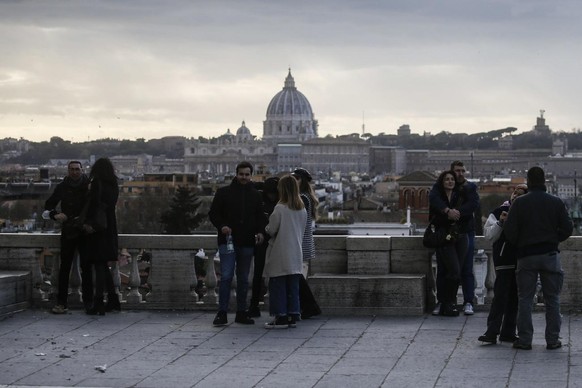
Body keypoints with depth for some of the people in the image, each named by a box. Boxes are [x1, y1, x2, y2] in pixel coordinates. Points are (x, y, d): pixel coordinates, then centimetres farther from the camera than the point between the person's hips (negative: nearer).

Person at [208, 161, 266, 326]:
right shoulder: (224, 192, 2)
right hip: (227, 241, -4)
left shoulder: (256, 195, 11)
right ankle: (222, 313, -7)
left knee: (243, 279, 9)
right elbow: (213, 213, 3)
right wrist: (221, 226, -14)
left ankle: (241, 312, 16)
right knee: (226, 276, -10)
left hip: (247, 243, 4)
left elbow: (260, 217, 17)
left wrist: (260, 231, -2)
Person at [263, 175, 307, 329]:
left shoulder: (280, 208, -13)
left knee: (277, 286, 1)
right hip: (296, 254, 6)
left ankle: (281, 317, 0)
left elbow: (271, 230, -9)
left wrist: (266, 229, 12)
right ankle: (293, 316, 11)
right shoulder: (302, 209, 5)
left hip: (280, 254, -6)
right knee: (293, 286, 10)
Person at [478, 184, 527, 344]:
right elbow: (489, 235, -4)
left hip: (520, 261, 4)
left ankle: (508, 332, 15)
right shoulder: (499, 212, 0)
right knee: (500, 296, -10)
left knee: (514, 297, 8)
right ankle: (492, 332, -10)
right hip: (503, 260, -4)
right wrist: (500, 222, -18)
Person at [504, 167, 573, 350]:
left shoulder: (519, 203, -5)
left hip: (526, 255, -1)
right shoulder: (556, 202, 0)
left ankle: (524, 339, 3)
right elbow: (567, 228, -1)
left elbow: (509, 230, -8)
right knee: (552, 299, 8)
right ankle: (553, 340, 8)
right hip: (550, 254, 1)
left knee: (525, 299, 5)